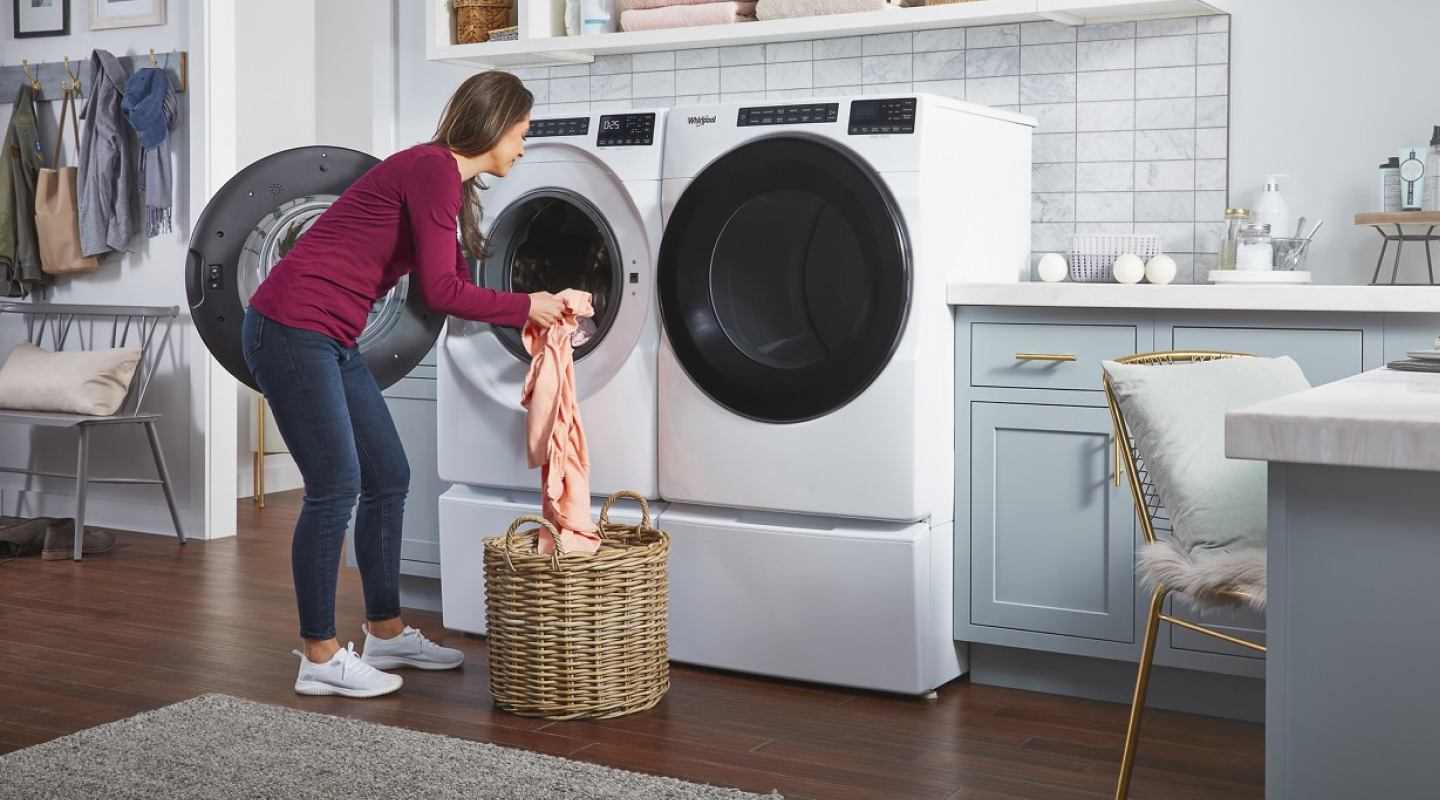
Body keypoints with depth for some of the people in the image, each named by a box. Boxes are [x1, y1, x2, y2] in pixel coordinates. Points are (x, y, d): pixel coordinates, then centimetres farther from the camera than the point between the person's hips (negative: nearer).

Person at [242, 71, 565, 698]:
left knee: (388, 478, 12)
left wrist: (535, 314, 20)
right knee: (335, 487, -5)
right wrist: (526, 306, -6)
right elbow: (441, 292, -18)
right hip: (292, 328, -10)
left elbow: (455, 289, 22)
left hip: (330, 339, 10)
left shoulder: (445, 181, 16)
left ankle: (385, 634, 25)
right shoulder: (433, 170, -14)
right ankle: (319, 659, 7)